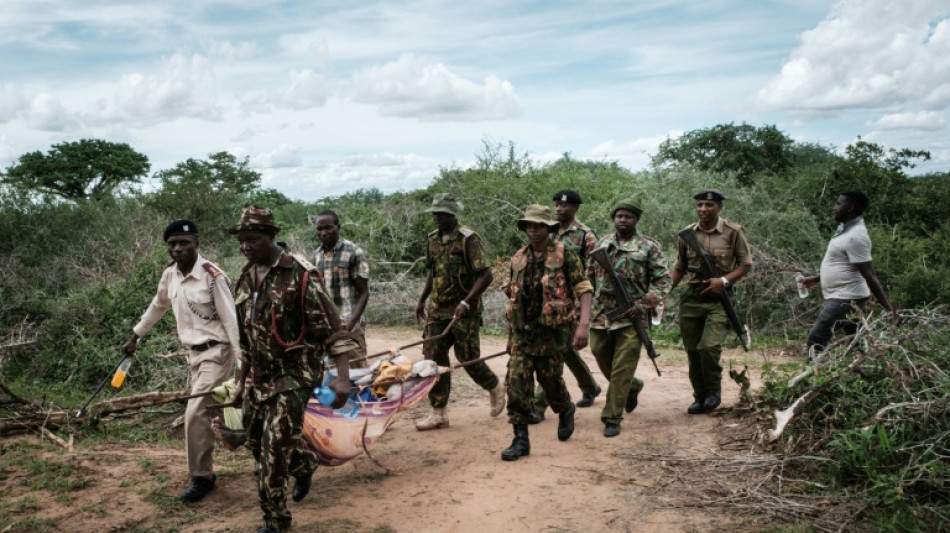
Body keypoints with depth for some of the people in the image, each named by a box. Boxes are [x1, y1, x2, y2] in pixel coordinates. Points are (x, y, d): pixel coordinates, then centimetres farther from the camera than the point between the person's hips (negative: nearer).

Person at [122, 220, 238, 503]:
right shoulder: (170, 275, 2)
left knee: (195, 413, -11)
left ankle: (201, 477, 5)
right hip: (193, 352, 7)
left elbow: (231, 320, -19)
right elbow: (157, 306, 20)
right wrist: (134, 337, 27)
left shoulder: (213, 276, -19)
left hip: (216, 351, -7)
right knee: (209, 411, 13)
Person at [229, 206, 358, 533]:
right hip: (259, 378, 7)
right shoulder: (245, 278, 6)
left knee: (275, 449, -8)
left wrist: (342, 377, -26)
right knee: (256, 442, 17)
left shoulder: (299, 274, -16)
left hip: (294, 376, -7)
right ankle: (304, 465, 45)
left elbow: (331, 327, -17)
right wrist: (242, 379, 20)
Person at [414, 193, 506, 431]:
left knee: (468, 357, 1)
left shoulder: (468, 239, -13)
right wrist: (422, 300, 16)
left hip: (463, 312, -6)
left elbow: (485, 275, -17)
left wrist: (466, 302, -25)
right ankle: (438, 413, 11)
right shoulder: (432, 239, 9)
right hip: (437, 310, 6)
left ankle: (495, 387, 31)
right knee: (434, 358, 3)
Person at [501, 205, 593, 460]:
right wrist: (510, 333, 18)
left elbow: (584, 290, -9)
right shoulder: (518, 259, 9)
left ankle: (566, 411, 41)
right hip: (522, 333, 4)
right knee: (516, 383, -5)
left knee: (551, 380, 8)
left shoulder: (565, 255, -6)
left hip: (553, 332, -4)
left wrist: (583, 324, -21)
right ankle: (521, 439, 2)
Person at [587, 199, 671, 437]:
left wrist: (644, 305, -13)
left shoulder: (648, 247, 0)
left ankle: (612, 419, 4)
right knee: (603, 360, 15)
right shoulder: (601, 244, 12)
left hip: (630, 318, -5)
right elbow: (589, 275, 19)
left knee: (622, 370, -5)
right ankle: (633, 386, 43)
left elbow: (663, 279, -2)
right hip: (601, 316, 5)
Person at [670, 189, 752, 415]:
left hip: (719, 300, -4)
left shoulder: (733, 232, -3)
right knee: (693, 352, 7)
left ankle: (714, 391, 6)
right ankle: (700, 397, 23)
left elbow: (746, 264, 1)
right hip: (691, 300, 4)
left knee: (709, 347, -19)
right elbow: (679, 268, 15)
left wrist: (724, 281, -14)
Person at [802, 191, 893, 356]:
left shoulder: (855, 236, -20)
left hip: (845, 299, -10)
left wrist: (888, 307, -21)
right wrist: (816, 278, 29)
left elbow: (870, 276, -23)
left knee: (816, 341, -8)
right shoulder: (847, 229, 11)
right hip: (842, 297, 10)